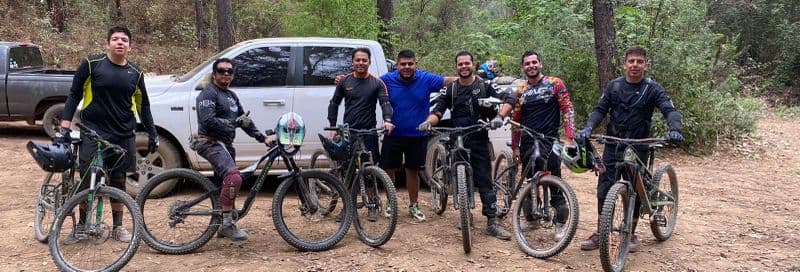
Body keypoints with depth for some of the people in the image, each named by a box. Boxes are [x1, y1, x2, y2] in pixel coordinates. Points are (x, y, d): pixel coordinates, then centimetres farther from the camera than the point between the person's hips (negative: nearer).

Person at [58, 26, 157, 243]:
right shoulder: (92, 64, -4)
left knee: (118, 180, 8)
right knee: (87, 180, -2)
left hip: (124, 135, 3)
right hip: (93, 132, -2)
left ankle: (117, 226, 20)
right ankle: (82, 224, 16)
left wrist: (152, 133, 13)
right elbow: (74, 94, 0)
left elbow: (143, 105, 15)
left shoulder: (135, 72, 6)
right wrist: (64, 127, -6)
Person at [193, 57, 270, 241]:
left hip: (225, 144, 10)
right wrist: (234, 123, -25)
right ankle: (227, 223, -22)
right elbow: (208, 121, -21)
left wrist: (262, 138, 13)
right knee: (234, 177, -28)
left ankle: (223, 225, 26)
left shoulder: (231, 96, 21)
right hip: (210, 143, -10)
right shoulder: (209, 93, -8)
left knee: (224, 182, 14)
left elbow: (244, 120, 21)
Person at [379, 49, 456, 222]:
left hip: (417, 135, 0)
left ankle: (413, 206, 28)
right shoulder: (388, 80, -7)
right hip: (393, 134, 0)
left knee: (412, 171, 13)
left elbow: (451, 80, -4)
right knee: (388, 169, 7)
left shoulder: (426, 79, -7)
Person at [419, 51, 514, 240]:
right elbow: (438, 111, 4)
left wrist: (499, 116, -20)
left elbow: (508, 99, 0)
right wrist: (428, 122, -18)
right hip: (456, 141, 2)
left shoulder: (484, 86, 6)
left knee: (485, 182, -5)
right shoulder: (451, 89, 10)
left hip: (479, 141, -2)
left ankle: (492, 223, -4)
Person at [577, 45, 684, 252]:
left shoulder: (652, 89, -5)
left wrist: (675, 129, -36)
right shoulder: (614, 86, 4)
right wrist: (588, 127, -17)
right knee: (604, 190, 1)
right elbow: (600, 110, 2)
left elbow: (670, 110, -15)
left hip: (637, 148, -2)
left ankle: (631, 234, 21)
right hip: (613, 146, 2)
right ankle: (600, 235, 12)